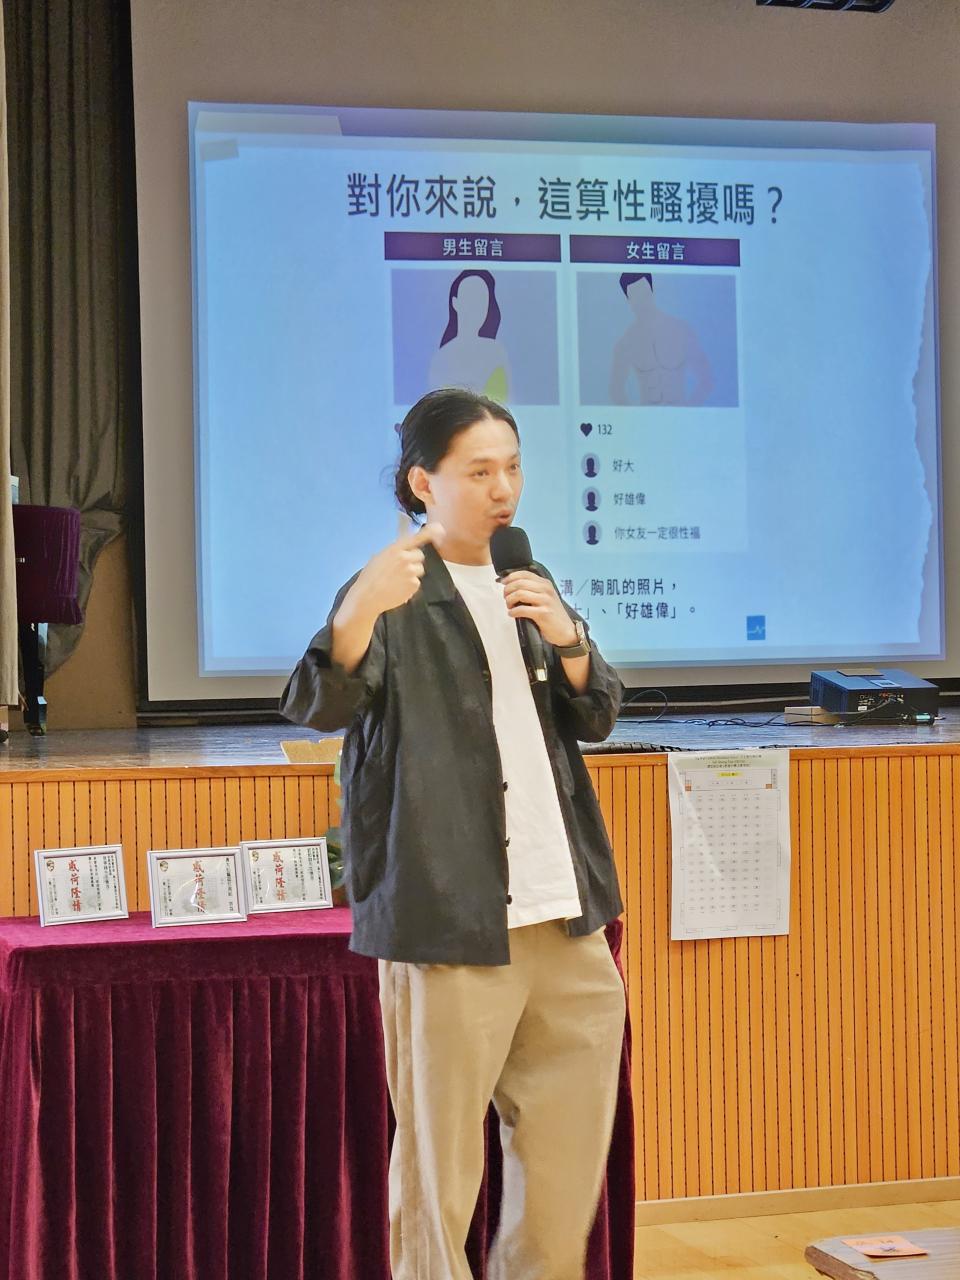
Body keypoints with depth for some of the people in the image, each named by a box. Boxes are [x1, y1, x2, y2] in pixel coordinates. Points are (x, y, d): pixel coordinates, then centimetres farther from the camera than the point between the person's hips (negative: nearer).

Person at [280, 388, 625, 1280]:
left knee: (573, 1141, 15)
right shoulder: (399, 593, -6)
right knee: (441, 1156, -2)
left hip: (564, 919, 7)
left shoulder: (527, 585, 16)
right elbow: (316, 707, -21)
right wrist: (356, 613, -41)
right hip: (452, 918, -7)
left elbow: (595, 719, 16)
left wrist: (565, 637, -4)